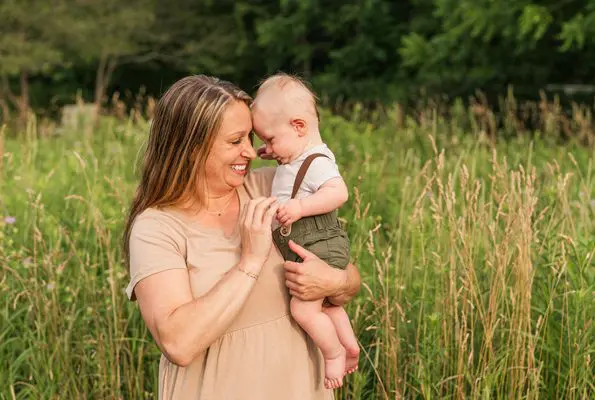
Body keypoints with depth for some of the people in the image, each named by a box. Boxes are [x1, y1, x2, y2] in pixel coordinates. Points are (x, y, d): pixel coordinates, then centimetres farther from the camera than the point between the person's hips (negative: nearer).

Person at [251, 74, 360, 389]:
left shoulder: (317, 163, -21)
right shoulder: (298, 158, 9)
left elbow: (338, 192, -35)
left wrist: (301, 206, -40)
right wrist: (273, 154, 15)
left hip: (319, 248, -11)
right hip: (306, 251, 11)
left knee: (303, 308, -14)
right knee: (324, 304, 22)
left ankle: (334, 352, 4)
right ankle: (350, 344, 37)